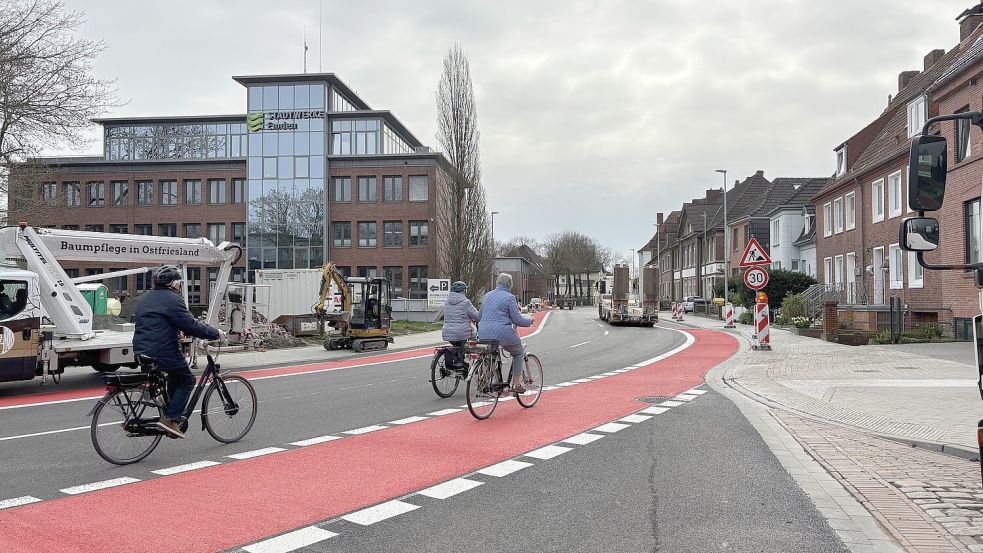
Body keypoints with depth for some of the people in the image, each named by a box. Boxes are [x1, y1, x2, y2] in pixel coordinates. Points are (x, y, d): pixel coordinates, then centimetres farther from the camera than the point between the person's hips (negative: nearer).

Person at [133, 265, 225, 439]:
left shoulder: (147, 297, 16)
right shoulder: (172, 299, -12)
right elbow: (191, 326, -17)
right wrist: (215, 333, -7)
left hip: (141, 350, 9)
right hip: (163, 352, -9)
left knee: (175, 375, 26)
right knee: (187, 380, 8)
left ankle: (172, 417, 23)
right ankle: (170, 419, -5)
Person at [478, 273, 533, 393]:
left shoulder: (487, 295, 14)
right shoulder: (509, 297, -5)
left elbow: (479, 316, 23)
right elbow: (517, 320, -6)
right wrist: (529, 320, 13)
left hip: (483, 334, 6)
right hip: (502, 333, -5)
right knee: (519, 352, 18)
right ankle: (516, 384, 14)